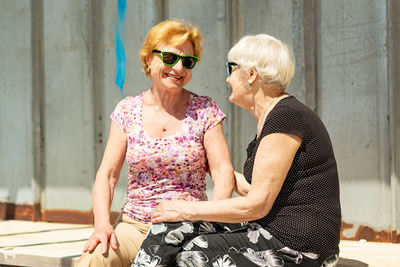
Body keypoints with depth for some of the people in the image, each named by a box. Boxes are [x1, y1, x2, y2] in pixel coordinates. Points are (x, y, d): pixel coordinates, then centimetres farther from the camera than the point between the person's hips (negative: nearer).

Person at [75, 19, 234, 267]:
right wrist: (102, 224, -11)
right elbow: (107, 174, 6)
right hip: (135, 226, 1)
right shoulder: (128, 111, 7)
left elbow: (224, 172, -4)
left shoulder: (205, 111, 2)